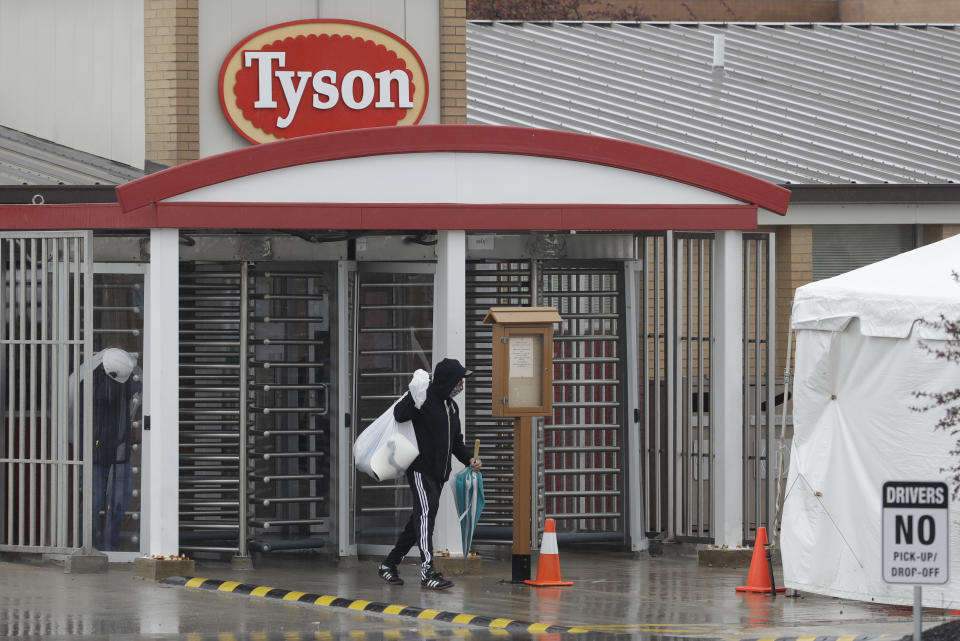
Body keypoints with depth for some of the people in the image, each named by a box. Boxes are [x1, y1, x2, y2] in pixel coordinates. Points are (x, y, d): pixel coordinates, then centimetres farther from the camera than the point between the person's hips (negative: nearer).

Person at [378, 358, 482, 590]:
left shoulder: (451, 406, 19)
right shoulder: (425, 399, -10)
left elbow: (456, 441, 26)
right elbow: (399, 415, -26)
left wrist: (469, 458, 11)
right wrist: (413, 401, -42)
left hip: (439, 472, 9)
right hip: (420, 468, -9)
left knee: (421, 519, 12)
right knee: (427, 510, -21)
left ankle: (389, 564, 25)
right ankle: (427, 571, -28)